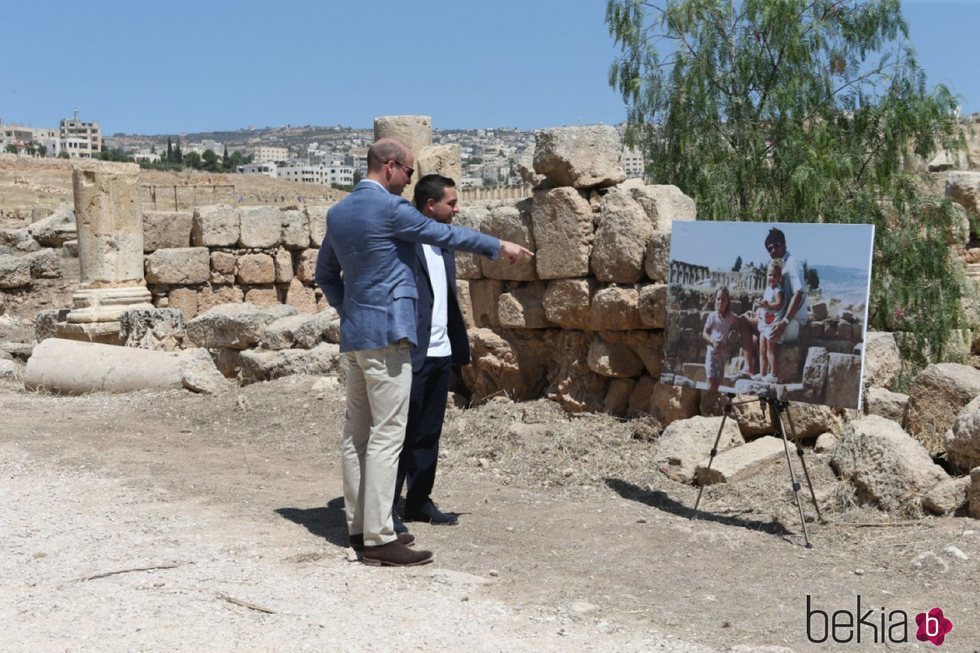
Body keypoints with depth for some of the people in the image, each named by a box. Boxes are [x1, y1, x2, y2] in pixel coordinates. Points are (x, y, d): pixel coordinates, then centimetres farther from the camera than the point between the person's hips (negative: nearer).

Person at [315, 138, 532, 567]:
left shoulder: (338, 213, 13)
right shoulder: (389, 208, -12)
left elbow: (325, 272, 21)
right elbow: (445, 234, -3)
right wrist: (499, 246, 9)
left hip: (354, 334, 9)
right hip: (386, 333, -9)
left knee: (357, 432, 11)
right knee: (386, 435, -8)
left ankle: (359, 526, 18)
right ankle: (378, 539, -7)